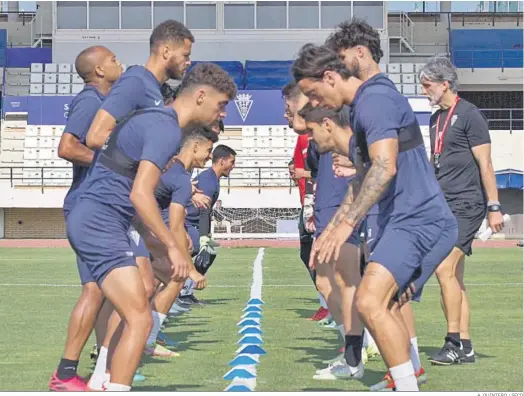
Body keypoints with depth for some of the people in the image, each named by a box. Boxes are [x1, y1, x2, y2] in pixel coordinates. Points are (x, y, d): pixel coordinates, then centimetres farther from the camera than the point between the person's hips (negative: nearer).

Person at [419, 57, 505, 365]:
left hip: (466, 204, -8)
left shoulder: (469, 115, -9)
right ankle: (465, 347, 11)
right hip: (443, 206, 9)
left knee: (445, 269, -16)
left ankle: (454, 343, -9)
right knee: (454, 276, 7)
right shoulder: (436, 119, 15)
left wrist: (494, 207, -14)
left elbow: (485, 163, -11)